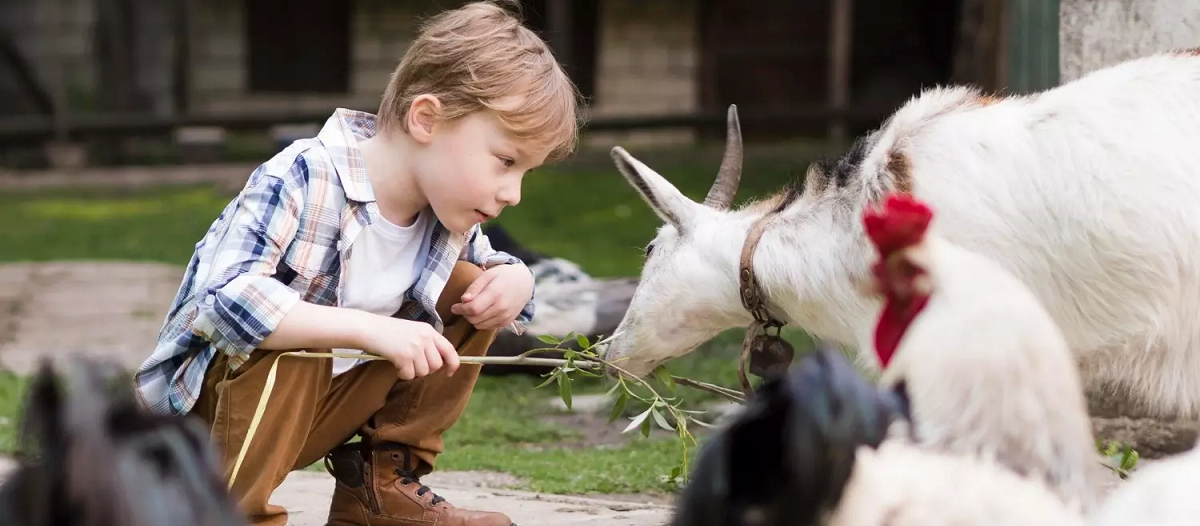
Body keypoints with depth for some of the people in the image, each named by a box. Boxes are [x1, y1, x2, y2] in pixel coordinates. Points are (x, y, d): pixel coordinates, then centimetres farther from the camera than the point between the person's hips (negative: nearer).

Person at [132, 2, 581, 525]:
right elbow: (224, 298, -39)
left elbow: (492, 265, 17)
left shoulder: (448, 214, -4)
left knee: (470, 288, 1)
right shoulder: (301, 181, -27)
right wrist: (370, 329, -43)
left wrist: (513, 281, -10)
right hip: (210, 406, -7)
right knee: (285, 342, -37)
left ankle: (381, 481, 7)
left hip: (321, 406, 7)